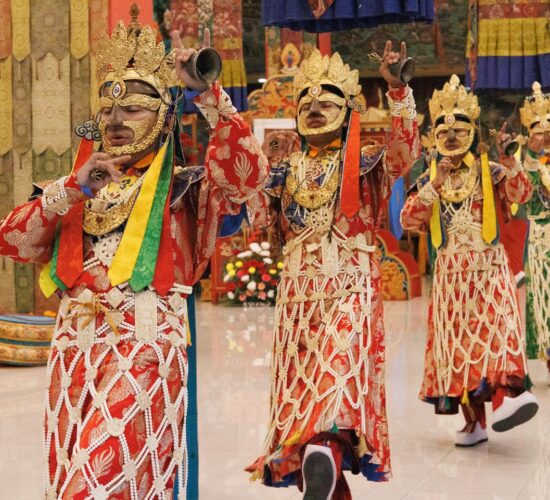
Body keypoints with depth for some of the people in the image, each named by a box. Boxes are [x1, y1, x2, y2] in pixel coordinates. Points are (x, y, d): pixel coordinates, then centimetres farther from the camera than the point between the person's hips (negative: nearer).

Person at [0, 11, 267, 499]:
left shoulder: (184, 186, 5)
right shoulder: (80, 183, 19)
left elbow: (248, 172, -15)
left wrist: (206, 93, -21)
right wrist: (74, 189, -3)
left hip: (146, 345, -5)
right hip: (73, 347, 5)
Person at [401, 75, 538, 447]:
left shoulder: (489, 171, 4)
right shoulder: (429, 179, 10)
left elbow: (521, 195, -13)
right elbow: (408, 221, -2)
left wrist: (507, 160, -27)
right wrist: (435, 185, -12)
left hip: (489, 266, -3)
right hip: (450, 272, 3)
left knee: (495, 326, -23)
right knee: (457, 339, 2)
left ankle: (509, 393, -37)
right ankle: (474, 421, 9)